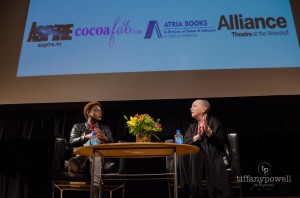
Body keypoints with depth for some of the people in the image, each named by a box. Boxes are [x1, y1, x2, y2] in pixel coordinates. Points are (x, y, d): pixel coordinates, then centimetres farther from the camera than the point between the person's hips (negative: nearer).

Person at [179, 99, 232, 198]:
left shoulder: (214, 122, 0)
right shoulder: (192, 126, 17)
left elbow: (220, 142, -13)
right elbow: (185, 142, -1)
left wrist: (208, 132, -29)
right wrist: (197, 137, -20)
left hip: (214, 158, -4)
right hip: (197, 158, 4)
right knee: (184, 155, -28)